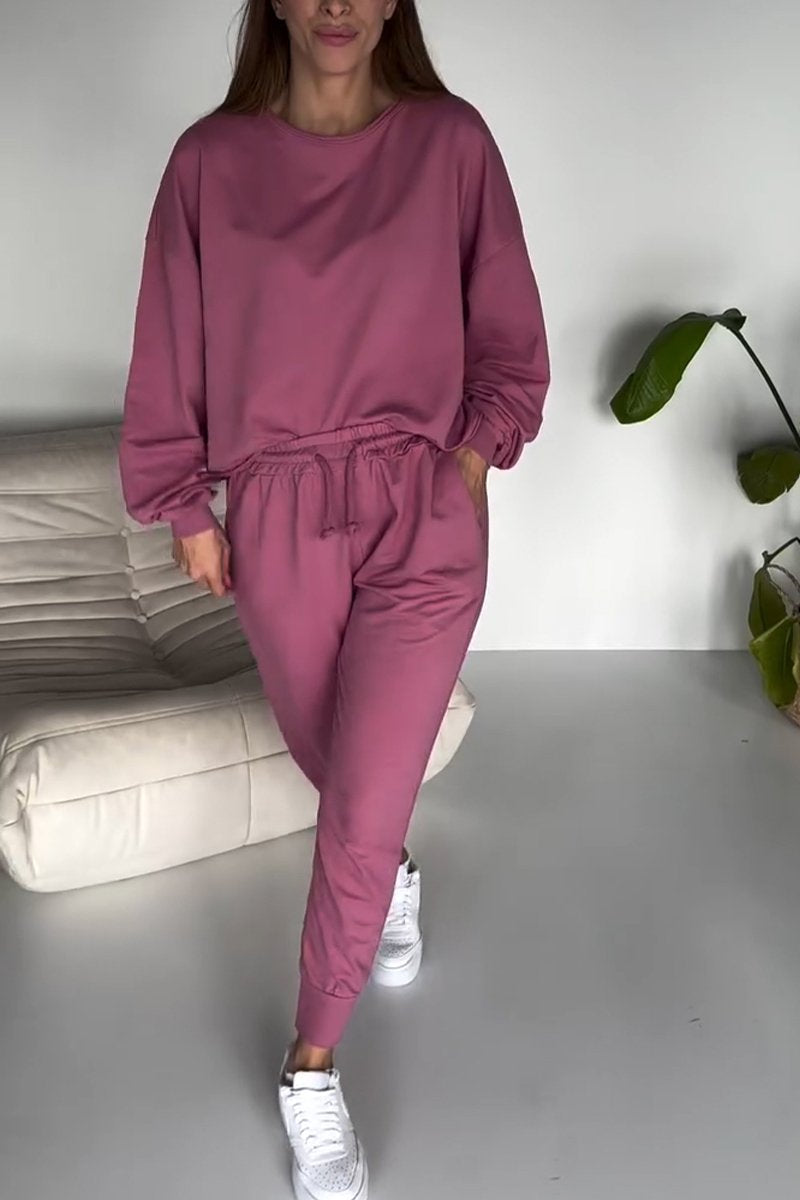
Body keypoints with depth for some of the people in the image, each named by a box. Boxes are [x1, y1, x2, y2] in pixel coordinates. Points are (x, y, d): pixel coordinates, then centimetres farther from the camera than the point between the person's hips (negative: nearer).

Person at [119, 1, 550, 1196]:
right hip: (278, 523, 2)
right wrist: (190, 510, 5)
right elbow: (173, 355, 4)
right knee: (341, 775, 20)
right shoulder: (211, 159, -3)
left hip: (424, 517, -1)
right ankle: (396, 877, 57)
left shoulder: (452, 142, -3)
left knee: (360, 812, -5)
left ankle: (313, 1070, 17)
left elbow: (508, 338, 7)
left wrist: (473, 454, -3)